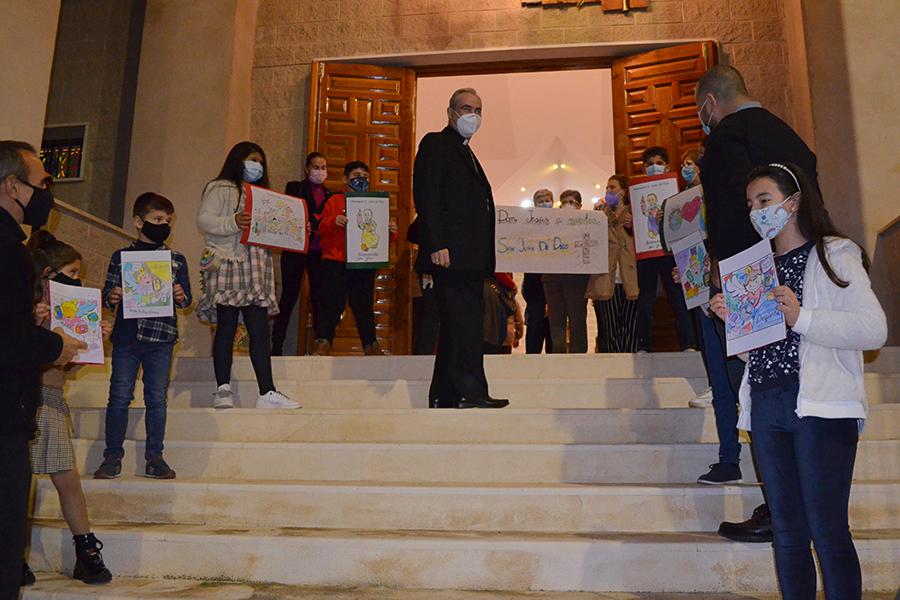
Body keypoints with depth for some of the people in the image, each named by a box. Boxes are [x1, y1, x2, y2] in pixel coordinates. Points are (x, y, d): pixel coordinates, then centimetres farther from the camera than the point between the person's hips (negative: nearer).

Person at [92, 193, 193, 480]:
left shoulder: (176, 260, 9)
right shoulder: (121, 257, 8)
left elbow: (186, 298, 9)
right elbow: (108, 292, 9)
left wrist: (181, 297, -13)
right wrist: (110, 297, -13)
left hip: (160, 337, 0)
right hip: (126, 336, 0)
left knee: (157, 399, 4)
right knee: (119, 396, 3)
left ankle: (154, 457, 14)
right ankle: (113, 456, 14)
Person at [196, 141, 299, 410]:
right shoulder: (221, 189, 6)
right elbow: (204, 220, -7)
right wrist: (233, 223, -22)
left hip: (256, 269, 6)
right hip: (228, 266, -6)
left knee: (260, 329, -1)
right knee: (227, 326, -6)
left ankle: (267, 392, -4)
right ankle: (223, 390, -2)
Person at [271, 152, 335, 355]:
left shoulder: (330, 195, 18)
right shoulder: (295, 188, 9)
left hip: (319, 251, 3)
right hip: (296, 249, -3)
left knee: (319, 297, 1)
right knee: (289, 296, -3)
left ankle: (321, 344, 5)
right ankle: (276, 346, -1)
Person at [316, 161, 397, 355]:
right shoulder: (335, 200, 8)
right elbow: (322, 228, 0)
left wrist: (391, 231, -8)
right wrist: (333, 221, -19)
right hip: (335, 261, -2)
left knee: (364, 305, 8)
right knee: (332, 303, -3)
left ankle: (370, 344, 15)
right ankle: (323, 342, 4)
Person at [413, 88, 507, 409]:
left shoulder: (467, 154, 27)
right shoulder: (435, 144, 1)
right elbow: (426, 196, -11)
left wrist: (484, 255, 15)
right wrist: (437, 245, -21)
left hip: (471, 256, 9)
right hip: (451, 251, -9)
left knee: (456, 325, 8)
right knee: (464, 322, -12)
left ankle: (444, 396, 14)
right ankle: (470, 392, -9)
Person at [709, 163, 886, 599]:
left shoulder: (833, 254, 1)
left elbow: (874, 330, -11)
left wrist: (800, 318, -21)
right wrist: (733, 318, 5)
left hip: (820, 404, -6)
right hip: (767, 405, 6)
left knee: (827, 528, -5)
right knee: (787, 530, 9)